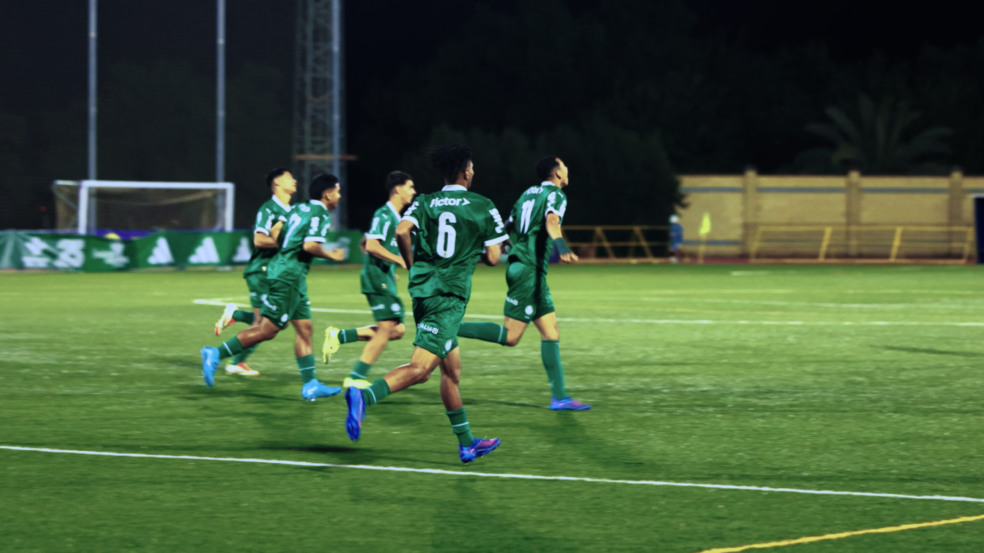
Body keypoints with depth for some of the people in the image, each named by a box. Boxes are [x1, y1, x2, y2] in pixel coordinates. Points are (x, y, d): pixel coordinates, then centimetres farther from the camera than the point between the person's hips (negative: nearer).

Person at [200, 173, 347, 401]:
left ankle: (310, 385, 9)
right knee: (268, 329, -7)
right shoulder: (320, 215, -11)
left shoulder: (298, 209, 14)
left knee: (304, 328, 9)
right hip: (289, 276, -10)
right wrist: (331, 255, -9)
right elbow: (310, 245, -24)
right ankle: (215, 354, -5)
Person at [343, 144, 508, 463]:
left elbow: (402, 231, -10)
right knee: (419, 368, -16)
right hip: (450, 295, -6)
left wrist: (411, 266, 6)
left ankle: (467, 444, 24)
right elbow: (493, 257, 2)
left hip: (422, 290, 6)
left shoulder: (424, 203, 9)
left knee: (452, 370, 17)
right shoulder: (483, 207, 1)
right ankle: (364, 397, -41)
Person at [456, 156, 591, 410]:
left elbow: (508, 228, 27)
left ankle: (560, 396, 6)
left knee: (551, 332, 8)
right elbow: (551, 221, -26)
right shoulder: (556, 195, -5)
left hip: (518, 263, 9)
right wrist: (561, 246, -44)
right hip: (530, 270, -9)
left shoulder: (529, 193, 18)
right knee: (510, 336, -12)